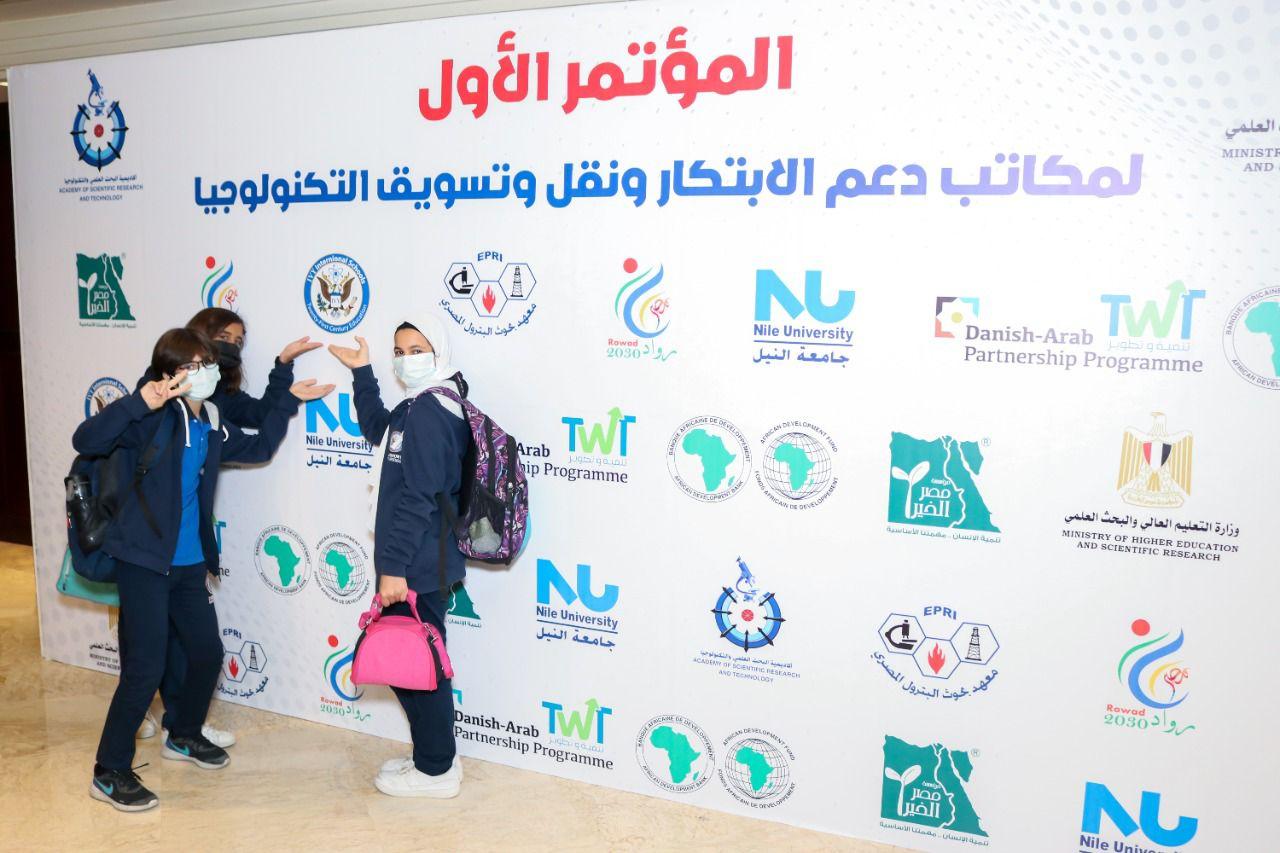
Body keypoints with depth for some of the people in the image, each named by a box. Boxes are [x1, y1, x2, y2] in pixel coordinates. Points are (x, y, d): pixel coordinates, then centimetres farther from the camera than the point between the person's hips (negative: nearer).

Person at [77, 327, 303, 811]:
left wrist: (287, 401, 18)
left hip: (189, 563, 7)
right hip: (143, 561, -7)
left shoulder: (212, 427, 7)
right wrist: (138, 402, -36)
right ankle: (109, 773, 11)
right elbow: (85, 440, -25)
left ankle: (183, 736, 39)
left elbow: (259, 448, 24)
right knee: (145, 668, -6)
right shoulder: (155, 419, -13)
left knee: (208, 653, 15)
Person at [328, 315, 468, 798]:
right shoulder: (421, 407, 13)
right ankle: (435, 756, 31)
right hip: (421, 562, 10)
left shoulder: (426, 411, -18)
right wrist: (362, 372, 28)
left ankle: (436, 770, 16)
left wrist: (393, 566, -21)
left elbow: (416, 498, -23)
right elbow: (378, 429, 33)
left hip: (417, 565, -10)